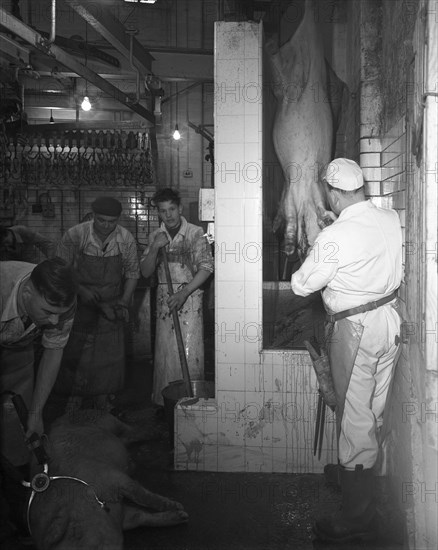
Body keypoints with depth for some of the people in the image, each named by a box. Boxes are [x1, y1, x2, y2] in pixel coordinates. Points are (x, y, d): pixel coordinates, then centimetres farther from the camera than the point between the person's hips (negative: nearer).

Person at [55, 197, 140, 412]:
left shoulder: (126, 239, -9)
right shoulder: (75, 235, -16)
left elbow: (132, 272, 2)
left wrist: (125, 301, -7)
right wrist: (81, 290, -20)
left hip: (112, 304, 2)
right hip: (81, 304, -1)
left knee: (110, 351, 6)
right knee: (76, 350, 3)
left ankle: (102, 395, 22)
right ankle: (75, 395, 19)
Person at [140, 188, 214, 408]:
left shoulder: (195, 233, -4)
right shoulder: (155, 237, 9)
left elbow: (206, 267, -9)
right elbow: (145, 272, 6)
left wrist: (183, 293, -17)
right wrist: (155, 247, -10)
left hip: (190, 294, -4)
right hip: (164, 297, 4)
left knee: (190, 349, -7)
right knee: (165, 350, 3)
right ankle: (165, 400, 12)